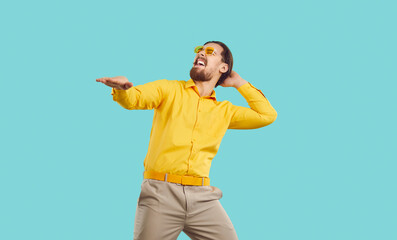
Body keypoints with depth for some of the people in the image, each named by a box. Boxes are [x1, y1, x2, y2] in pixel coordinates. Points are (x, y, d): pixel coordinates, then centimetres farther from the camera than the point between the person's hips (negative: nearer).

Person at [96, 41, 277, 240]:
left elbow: (267, 115, 19)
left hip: (202, 197, 3)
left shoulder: (224, 111, 18)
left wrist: (238, 83, 20)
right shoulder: (169, 89, 11)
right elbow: (133, 98, -5)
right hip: (161, 192, -2)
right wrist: (122, 88, -29)